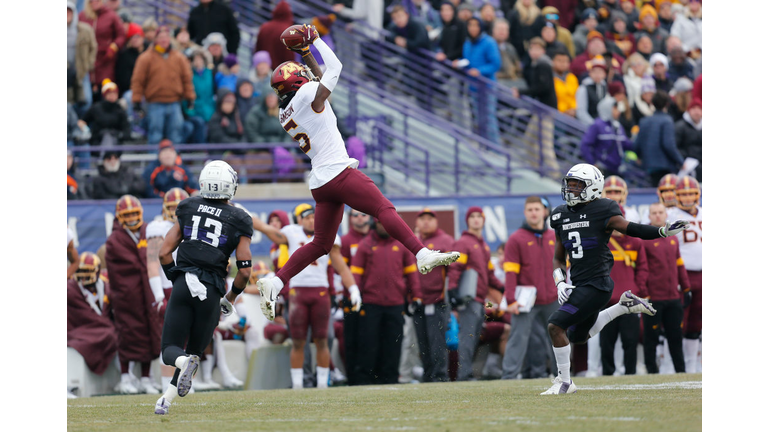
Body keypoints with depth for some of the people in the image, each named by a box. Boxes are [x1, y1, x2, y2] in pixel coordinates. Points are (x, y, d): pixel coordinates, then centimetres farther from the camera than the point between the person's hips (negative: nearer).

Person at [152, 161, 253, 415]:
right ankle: (166, 399, -1)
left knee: (171, 350, 5)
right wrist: (231, 297, 17)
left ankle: (184, 363, -30)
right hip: (211, 292, 0)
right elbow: (244, 271, 0)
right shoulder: (238, 221, 4)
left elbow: (164, 253, 6)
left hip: (183, 283, 0)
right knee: (195, 350, 15)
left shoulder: (188, 209, 9)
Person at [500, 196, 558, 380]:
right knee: (518, 338, -10)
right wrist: (511, 301, -15)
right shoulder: (516, 239, -3)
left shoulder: (554, 238, 10)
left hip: (552, 301, 5)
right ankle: (509, 376, -11)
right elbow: (510, 272, -7)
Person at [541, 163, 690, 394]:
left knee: (556, 325, -17)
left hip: (596, 285, -8)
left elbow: (633, 229, -15)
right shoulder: (562, 217, 10)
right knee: (578, 336, 23)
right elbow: (558, 258, 17)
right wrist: (560, 283, 0)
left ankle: (564, 381, -4)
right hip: (579, 286, 8)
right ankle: (624, 306, 32)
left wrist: (663, 231, -32)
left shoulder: (602, 213, -9)